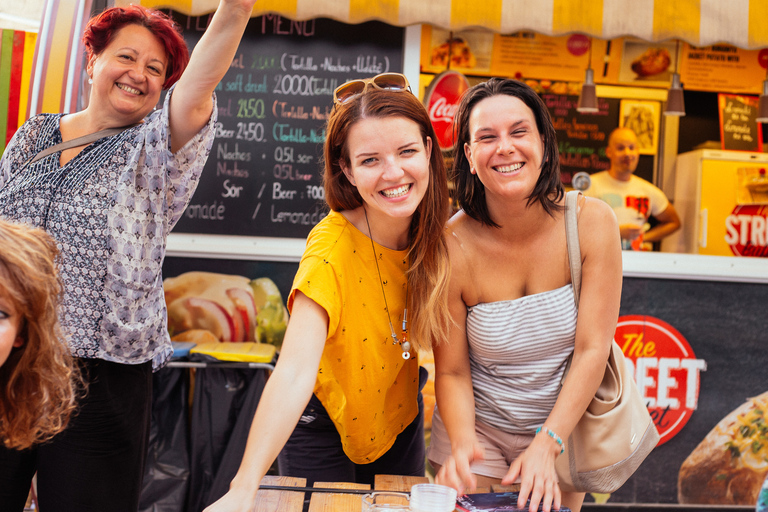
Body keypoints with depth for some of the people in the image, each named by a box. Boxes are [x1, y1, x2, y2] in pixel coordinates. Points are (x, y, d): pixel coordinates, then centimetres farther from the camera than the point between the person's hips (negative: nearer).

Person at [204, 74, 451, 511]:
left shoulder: (431, 231, -12)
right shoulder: (332, 249, -31)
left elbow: (436, 331, 0)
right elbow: (295, 372, -40)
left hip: (399, 415, 5)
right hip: (323, 425, -5)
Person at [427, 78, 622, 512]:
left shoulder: (592, 222, -16)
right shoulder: (452, 246, -20)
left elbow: (592, 350, -17)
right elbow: (452, 372, -14)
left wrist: (546, 445, -23)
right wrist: (462, 443, -31)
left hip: (567, 424, 2)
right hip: (480, 427, -1)